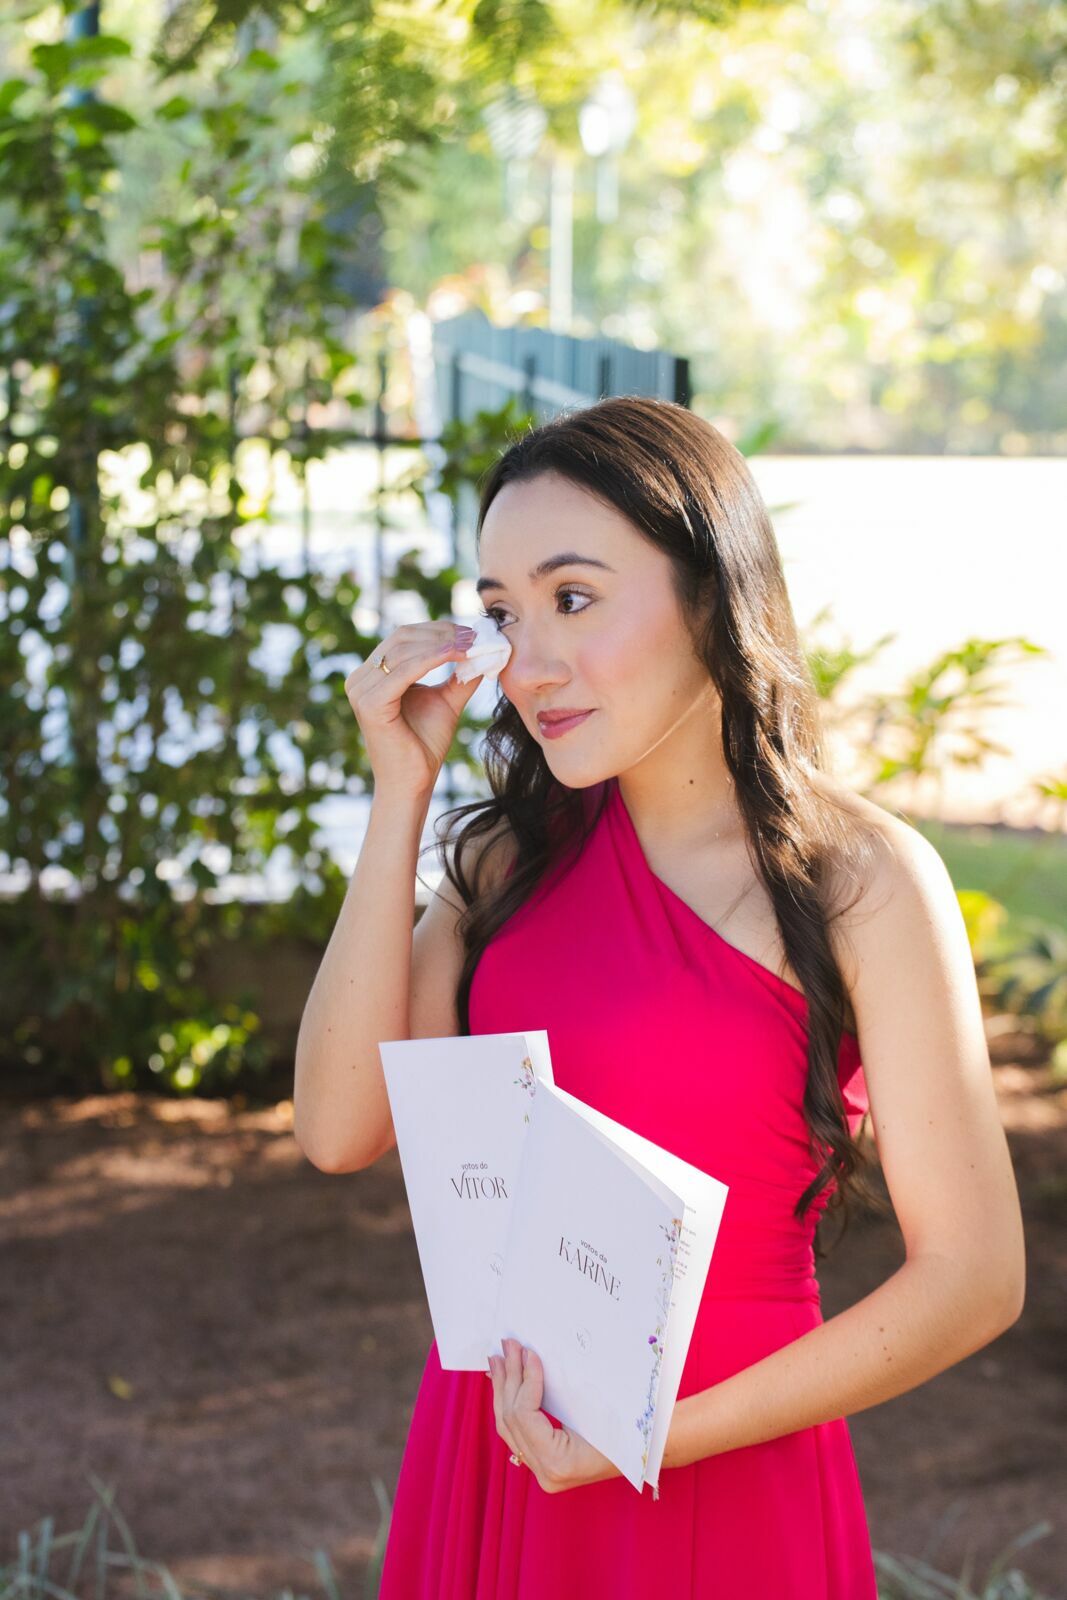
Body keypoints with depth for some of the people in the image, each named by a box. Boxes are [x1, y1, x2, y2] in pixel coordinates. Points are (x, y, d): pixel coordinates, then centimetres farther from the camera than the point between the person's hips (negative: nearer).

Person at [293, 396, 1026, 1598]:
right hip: (487, 1443, 5)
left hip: (721, 1485, -4)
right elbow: (341, 1129, -6)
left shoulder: (861, 880, -12)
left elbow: (972, 1276, -12)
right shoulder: (518, 855, 3)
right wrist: (400, 792, -9)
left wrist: (668, 1433, -19)